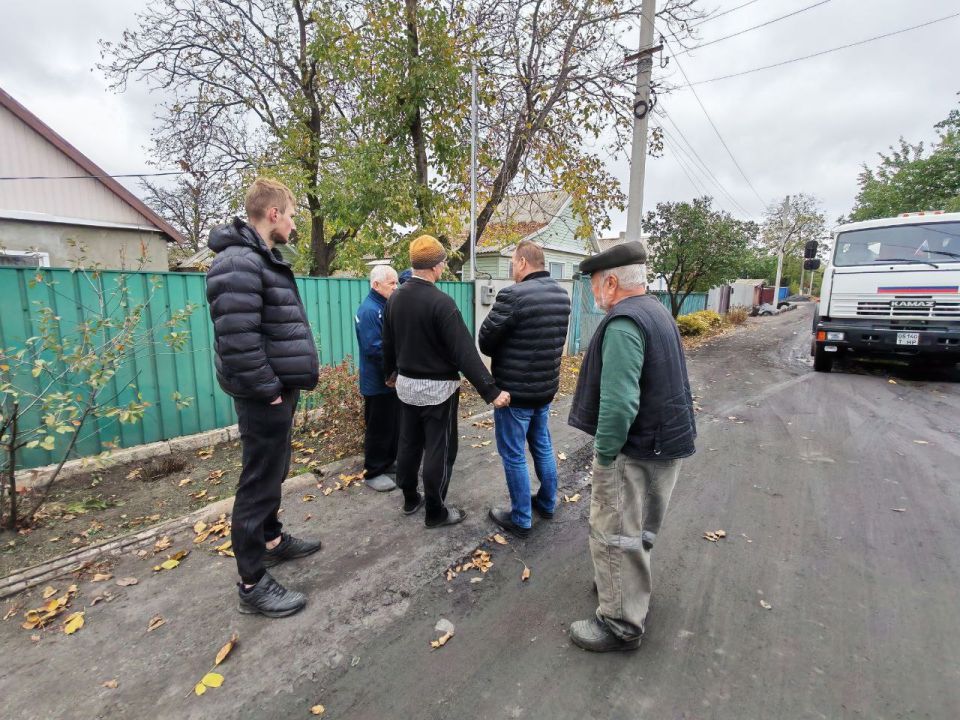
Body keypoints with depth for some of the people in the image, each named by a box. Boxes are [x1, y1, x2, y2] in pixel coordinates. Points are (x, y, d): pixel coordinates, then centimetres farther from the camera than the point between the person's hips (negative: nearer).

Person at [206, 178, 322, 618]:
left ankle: (273, 540, 41)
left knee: (273, 473, 22)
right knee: (260, 482, 0)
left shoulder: (264, 259, 15)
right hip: (265, 396, -10)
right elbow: (236, 339, -26)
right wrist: (267, 390, -19)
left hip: (280, 388, 10)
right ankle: (252, 584, 15)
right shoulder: (240, 262, -18)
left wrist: (300, 377, 13)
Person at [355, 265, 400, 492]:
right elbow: (374, 348, -27)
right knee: (379, 428, 2)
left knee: (393, 424, 18)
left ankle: (388, 462, 34)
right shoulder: (369, 310, -20)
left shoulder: (386, 307, 11)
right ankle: (373, 473, 16)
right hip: (378, 382, -9)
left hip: (391, 379, 9)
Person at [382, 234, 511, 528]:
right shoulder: (440, 301, -22)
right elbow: (465, 352, -25)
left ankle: (410, 498, 36)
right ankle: (435, 512, 19)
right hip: (437, 387, -7)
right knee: (439, 450, 6)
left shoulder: (395, 298, 1)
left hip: (406, 384, 8)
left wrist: (391, 372, 29)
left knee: (409, 443, 19)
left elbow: (388, 343, 13)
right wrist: (491, 391, -22)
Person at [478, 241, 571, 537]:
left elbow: (485, 340, -13)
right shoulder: (562, 295, 5)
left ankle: (521, 519, 20)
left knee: (513, 455, 7)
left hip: (515, 390, -8)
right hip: (546, 387, 8)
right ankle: (547, 503, 39)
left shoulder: (513, 295, -21)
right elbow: (553, 340, 8)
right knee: (543, 447, 22)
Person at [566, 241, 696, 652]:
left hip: (635, 448, -10)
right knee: (637, 529, 26)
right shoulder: (657, 312, 11)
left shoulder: (623, 323, -22)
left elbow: (618, 401, -31)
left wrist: (604, 454, -19)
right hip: (665, 440, 10)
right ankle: (628, 585, 46)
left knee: (615, 534, 5)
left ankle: (621, 624, 21)